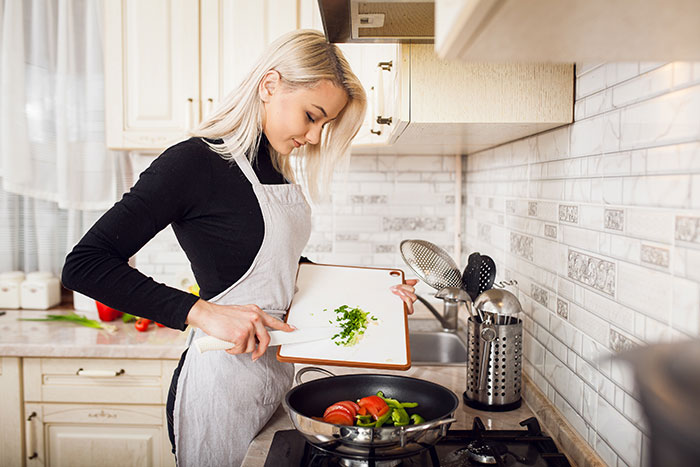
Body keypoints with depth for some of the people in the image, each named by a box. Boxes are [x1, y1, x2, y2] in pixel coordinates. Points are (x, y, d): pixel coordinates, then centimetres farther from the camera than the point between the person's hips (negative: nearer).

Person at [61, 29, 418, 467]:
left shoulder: (275, 165, 7)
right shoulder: (195, 161, -17)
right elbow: (84, 264, -20)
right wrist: (201, 312, -29)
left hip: (277, 369, 8)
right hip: (224, 379, -8)